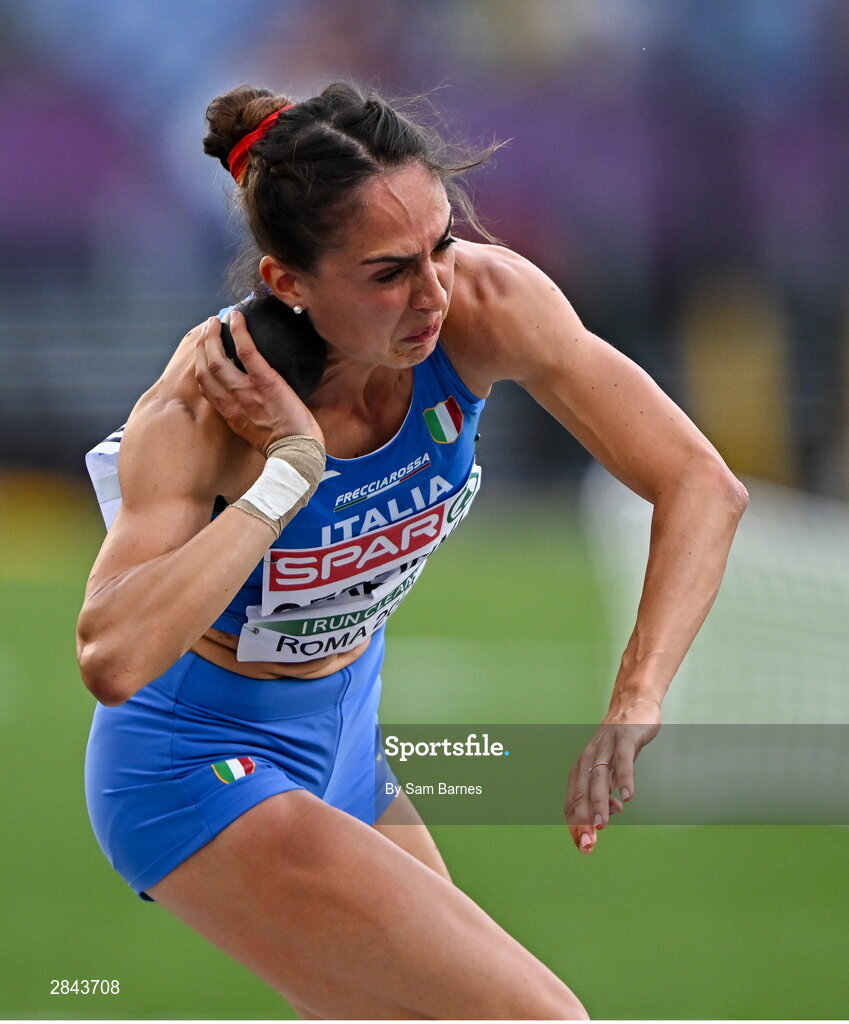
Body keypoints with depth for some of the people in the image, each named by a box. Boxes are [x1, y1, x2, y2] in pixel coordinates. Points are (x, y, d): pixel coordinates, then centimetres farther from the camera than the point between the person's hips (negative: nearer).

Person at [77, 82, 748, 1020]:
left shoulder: (487, 303, -19)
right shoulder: (203, 407, -30)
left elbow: (702, 489, -18)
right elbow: (112, 661, -45)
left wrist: (636, 704, -32)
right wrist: (290, 467, -41)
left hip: (342, 740, 7)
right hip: (198, 772, -7)